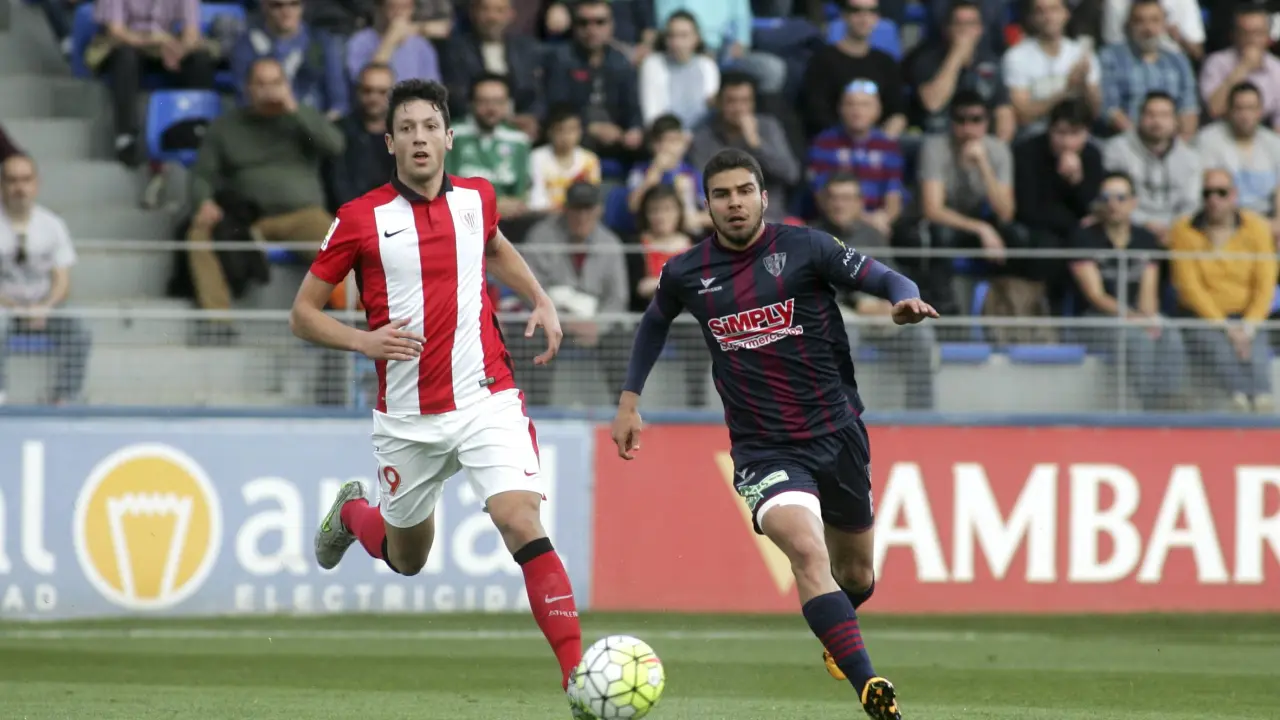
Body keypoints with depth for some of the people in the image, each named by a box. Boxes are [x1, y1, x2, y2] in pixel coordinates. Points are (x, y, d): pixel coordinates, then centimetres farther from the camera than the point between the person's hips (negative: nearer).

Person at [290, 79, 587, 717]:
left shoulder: (476, 198, 4)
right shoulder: (360, 220, -6)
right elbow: (303, 314, 0)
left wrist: (540, 300, 14)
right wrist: (363, 340, -18)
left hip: (485, 397, 1)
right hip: (407, 417, 0)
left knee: (523, 525, -20)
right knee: (407, 558, 17)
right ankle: (353, 512, 52)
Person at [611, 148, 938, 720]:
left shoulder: (804, 248, -5)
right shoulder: (687, 274, 2)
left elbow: (886, 280, -6)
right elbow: (655, 322, 23)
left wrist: (905, 299, -29)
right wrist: (629, 400, 20)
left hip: (836, 431, 1)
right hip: (762, 449, -1)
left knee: (855, 574, 16)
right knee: (807, 552, -27)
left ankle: (837, 637, 53)